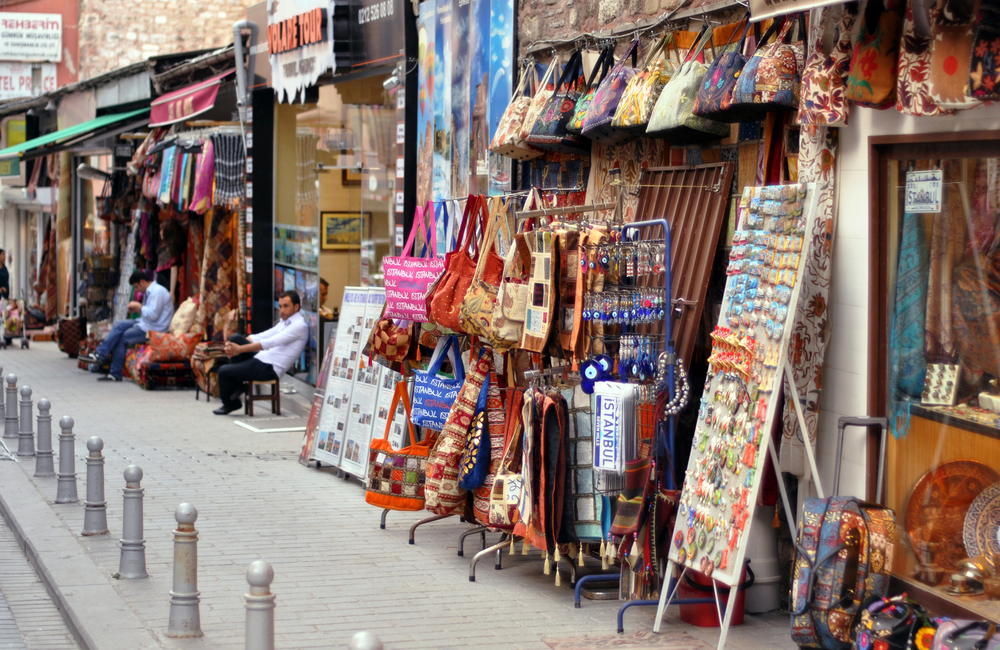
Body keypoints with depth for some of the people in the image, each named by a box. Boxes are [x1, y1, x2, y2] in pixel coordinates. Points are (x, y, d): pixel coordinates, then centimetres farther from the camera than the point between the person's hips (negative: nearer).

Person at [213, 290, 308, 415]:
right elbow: (262, 336, 10)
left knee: (223, 371, -4)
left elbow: (270, 342, -22)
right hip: (261, 358, 9)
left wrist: (240, 349, -20)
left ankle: (229, 404, 22)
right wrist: (233, 346, -4)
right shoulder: (284, 322, 17)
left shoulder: (299, 326, -15)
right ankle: (237, 383, 4)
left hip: (269, 368, -9)